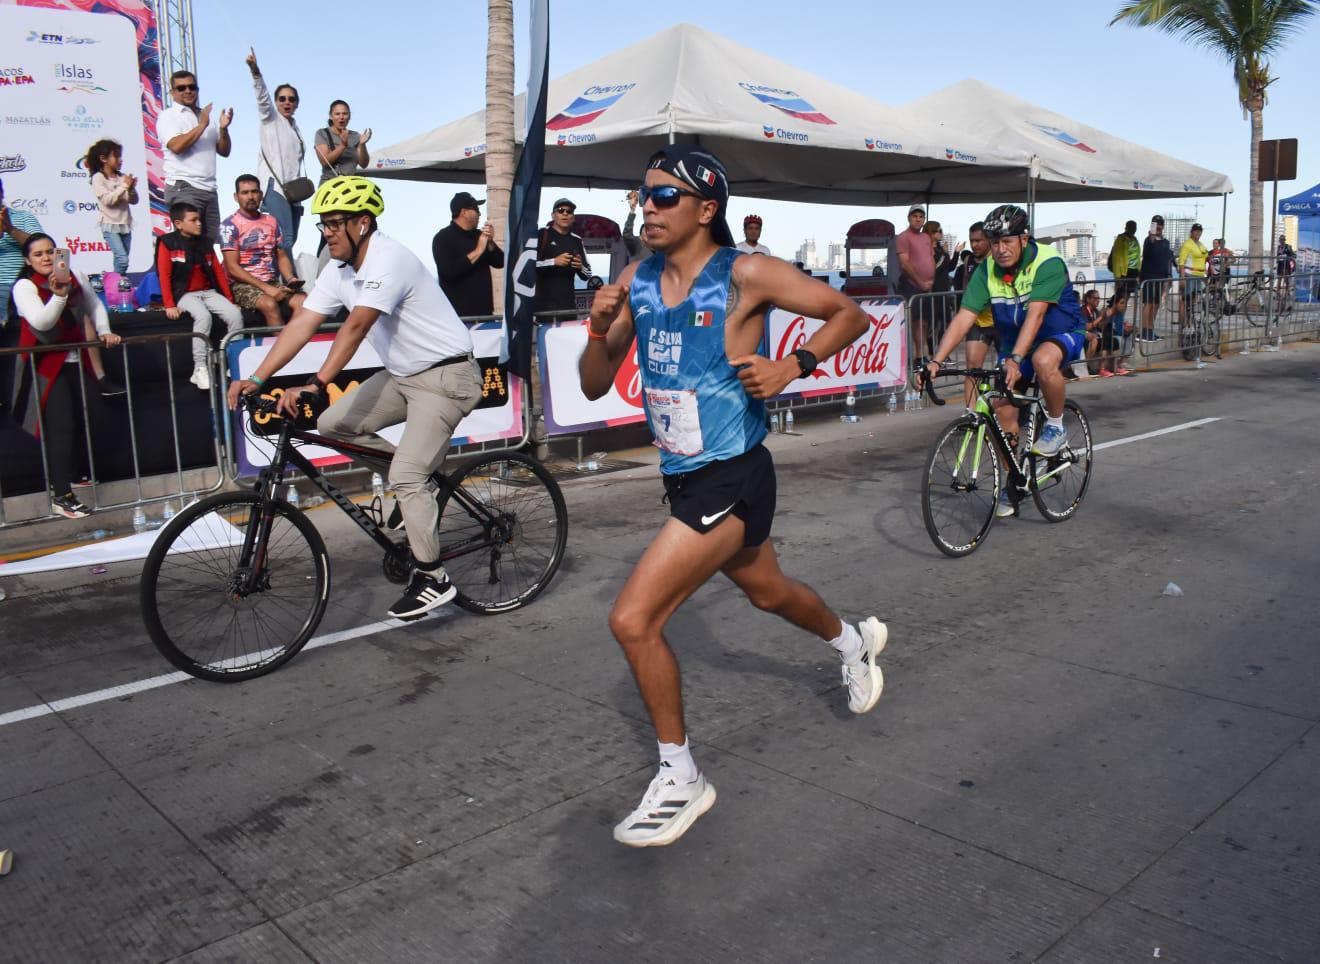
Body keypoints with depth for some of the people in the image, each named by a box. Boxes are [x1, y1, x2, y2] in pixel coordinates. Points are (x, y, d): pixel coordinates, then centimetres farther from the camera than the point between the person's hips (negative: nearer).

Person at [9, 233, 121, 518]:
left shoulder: (76, 277, 3)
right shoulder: (24, 287, -12)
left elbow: (95, 306, 13)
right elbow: (42, 322, -26)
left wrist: (104, 331, -3)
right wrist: (59, 294, -42)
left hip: (77, 361, 6)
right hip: (45, 365, -6)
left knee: (91, 415, 7)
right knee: (62, 425, -12)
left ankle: (71, 473, 30)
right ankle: (61, 496, -7)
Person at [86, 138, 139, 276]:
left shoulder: (122, 177, 8)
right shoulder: (98, 177, -5)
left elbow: (133, 201, 11)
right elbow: (107, 200, -16)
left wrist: (132, 188, -8)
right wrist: (124, 186, -15)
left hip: (125, 224, 5)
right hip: (110, 225, -5)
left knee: (121, 260, 6)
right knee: (122, 259, -17)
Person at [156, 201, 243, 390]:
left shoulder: (205, 243, 13)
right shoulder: (167, 243, -4)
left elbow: (218, 272, 13)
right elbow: (164, 276, -9)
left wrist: (230, 299, 8)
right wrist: (169, 305, -17)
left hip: (208, 292, 5)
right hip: (184, 294, -5)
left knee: (235, 314, -21)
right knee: (203, 316, -35)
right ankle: (200, 369, -29)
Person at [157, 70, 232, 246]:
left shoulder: (207, 116, 22)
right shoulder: (168, 116, 3)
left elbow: (224, 151, 18)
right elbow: (177, 146, -15)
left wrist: (223, 128, 0)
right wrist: (202, 125, -10)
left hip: (209, 189, 6)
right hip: (183, 188, -6)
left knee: (212, 242, 2)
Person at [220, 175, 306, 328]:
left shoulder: (272, 221, 15)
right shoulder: (229, 224, -1)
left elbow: (282, 256, 17)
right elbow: (232, 268, -8)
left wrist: (291, 279, -5)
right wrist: (265, 288, -17)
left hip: (273, 282, 4)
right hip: (243, 284, -4)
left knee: (303, 302, -26)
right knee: (269, 304, -36)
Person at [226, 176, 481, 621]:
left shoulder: (389, 260, -22)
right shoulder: (340, 270, 4)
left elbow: (356, 327, -33)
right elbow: (301, 325, -2)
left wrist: (315, 385, -41)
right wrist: (256, 379, -10)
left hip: (446, 375, -9)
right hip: (401, 375, 9)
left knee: (405, 476, -15)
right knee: (331, 425, 0)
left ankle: (432, 579, -1)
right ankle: (415, 485, 14)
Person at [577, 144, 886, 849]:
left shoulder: (745, 275, -14)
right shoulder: (636, 281, 3)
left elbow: (849, 314, -4)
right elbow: (595, 386, 5)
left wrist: (793, 367, -18)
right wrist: (600, 329, -14)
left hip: (731, 480, -8)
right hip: (682, 477, 8)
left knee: (632, 619, -14)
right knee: (767, 591, 28)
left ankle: (681, 780, 6)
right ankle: (855, 641, 60)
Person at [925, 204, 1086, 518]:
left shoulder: (1048, 263, -25)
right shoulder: (988, 271, -10)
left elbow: (1035, 315, -37)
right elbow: (964, 318, -17)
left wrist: (1015, 359, -49)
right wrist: (937, 360, -28)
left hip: (1061, 334, -5)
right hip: (1014, 342, 5)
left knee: (1043, 360, -39)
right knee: (1003, 406, -6)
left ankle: (1056, 427, -12)